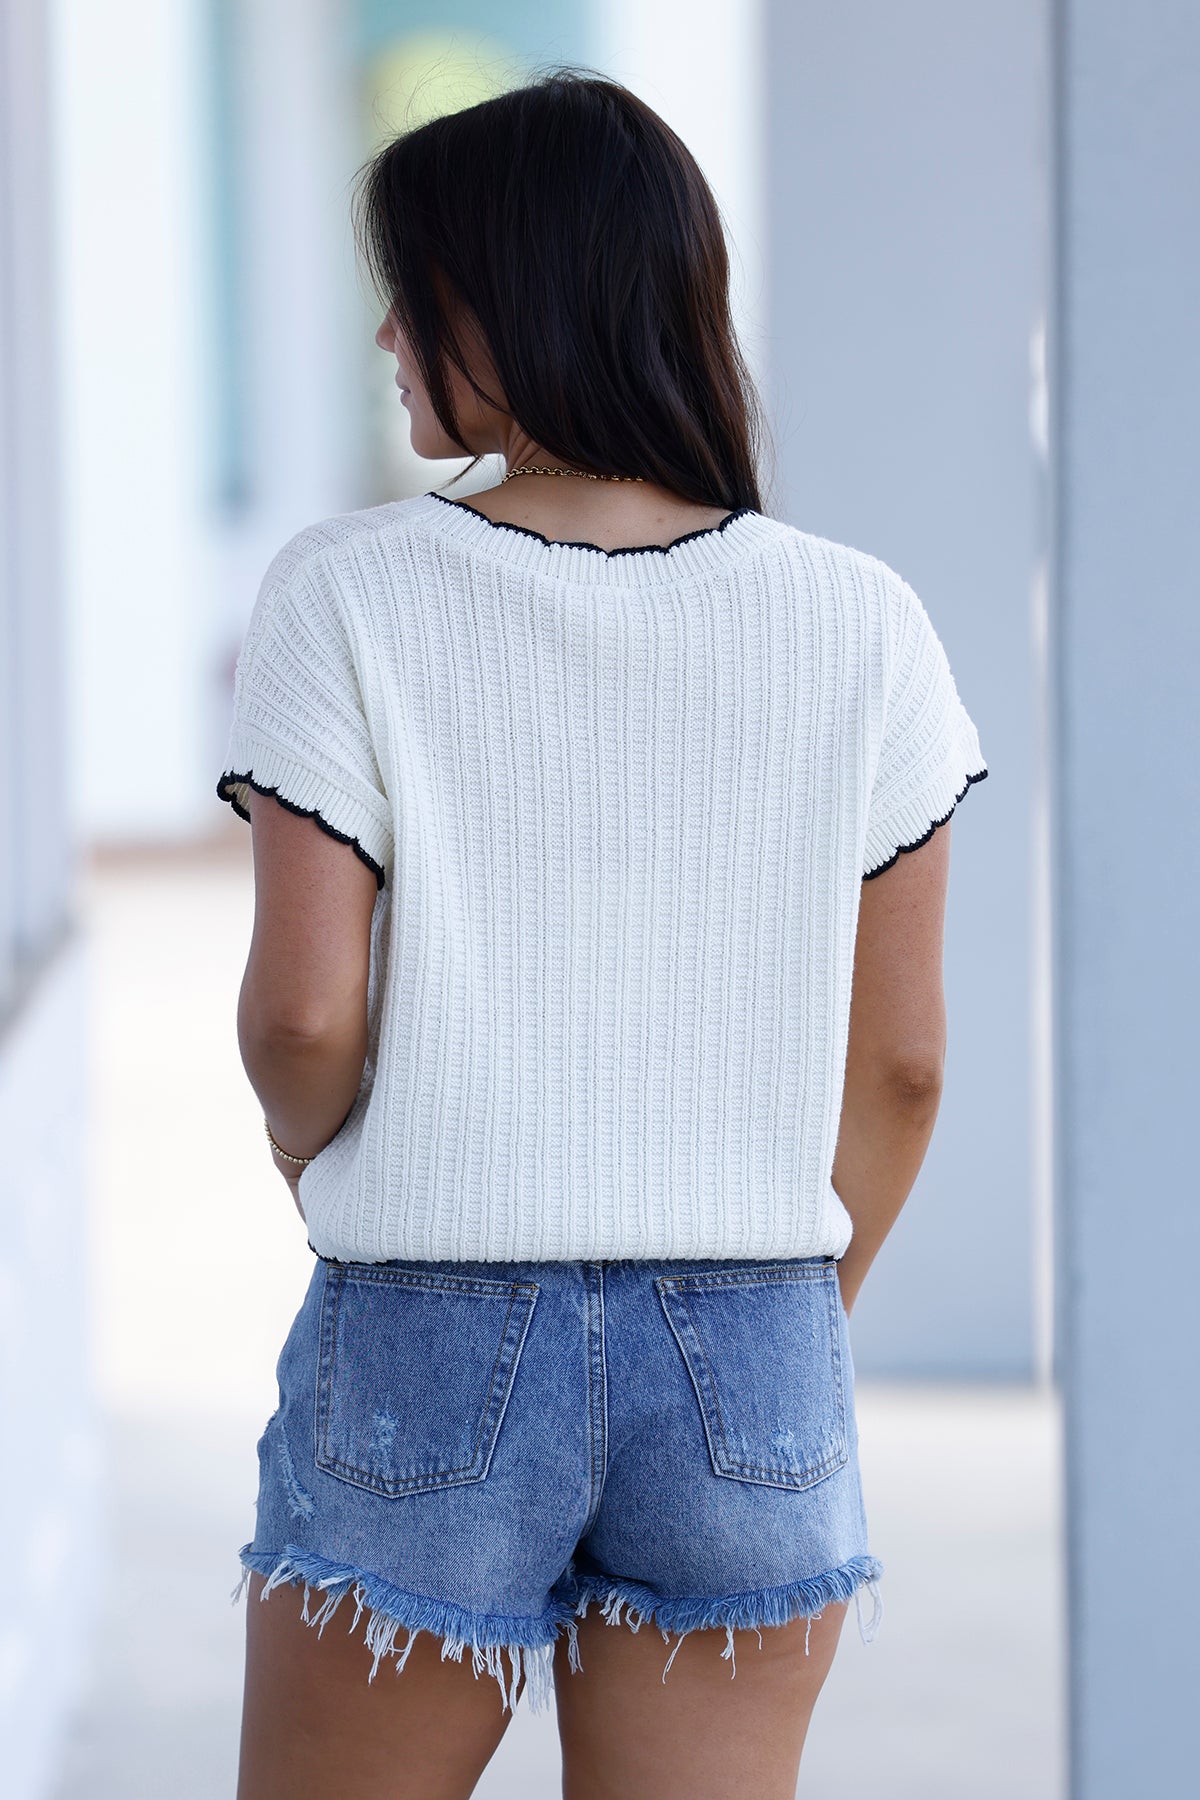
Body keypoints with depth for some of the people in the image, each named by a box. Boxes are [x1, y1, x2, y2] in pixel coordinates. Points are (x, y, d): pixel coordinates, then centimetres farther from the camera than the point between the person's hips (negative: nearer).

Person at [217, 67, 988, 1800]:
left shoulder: (351, 596, -8)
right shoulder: (858, 626, -1)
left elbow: (303, 1015, -12)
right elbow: (898, 1061, 1)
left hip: (427, 1342, -2)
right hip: (746, 1361, 2)